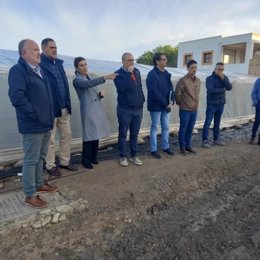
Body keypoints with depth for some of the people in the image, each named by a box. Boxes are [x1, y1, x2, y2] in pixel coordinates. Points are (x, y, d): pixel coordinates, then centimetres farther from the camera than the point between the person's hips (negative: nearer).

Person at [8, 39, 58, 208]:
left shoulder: (39, 71, 16)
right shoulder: (18, 70, -12)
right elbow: (17, 97, -24)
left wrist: (50, 116, 13)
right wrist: (36, 115, -21)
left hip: (45, 123, 9)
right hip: (33, 125, -9)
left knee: (40, 157, 19)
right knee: (31, 160, 0)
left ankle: (39, 184, 35)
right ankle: (30, 195, 12)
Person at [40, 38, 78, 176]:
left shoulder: (58, 63, 14)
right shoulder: (40, 64, -12)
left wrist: (68, 104, 11)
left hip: (64, 107, 8)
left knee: (66, 135, 14)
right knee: (50, 139, 6)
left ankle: (65, 161, 29)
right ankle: (50, 165, 22)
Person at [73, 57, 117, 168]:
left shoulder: (89, 77, 18)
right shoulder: (77, 80, -6)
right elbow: (89, 84, -28)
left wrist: (101, 94, 0)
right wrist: (105, 77, -38)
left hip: (98, 109, 7)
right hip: (88, 111, -7)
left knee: (96, 135, 10)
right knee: (89, 136, -4)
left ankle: (93, 157, 24)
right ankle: (85, 160, 11)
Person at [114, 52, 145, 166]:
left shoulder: (137, 71, 10)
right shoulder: (118, 73, -7)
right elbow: (121, 88, -25)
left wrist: (142, 100, 15)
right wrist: (129, 73, -22)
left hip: (138, 108, 5)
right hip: (125, 109, -5)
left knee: (134, 134, 12)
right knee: (123, 134, 5)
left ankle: (134, 155, 24)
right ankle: (123, 156, 18)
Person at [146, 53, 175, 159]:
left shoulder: (166, 74, 10)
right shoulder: (152, 74, -14)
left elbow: (170, 88, 11)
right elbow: (154, 92, -20)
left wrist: (172, 100, -7)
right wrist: (165, 103, -16)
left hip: (166, 105, 7)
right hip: (156, 106, -7)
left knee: (166, 127, 14)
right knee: (154, 128, 3)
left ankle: (166, 147, 28)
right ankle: (153, 149, 14)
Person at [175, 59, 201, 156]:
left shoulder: (198, 80, 8)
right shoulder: (183, 80, -13)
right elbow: (177, 94, -9)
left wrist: (196, 104, 16)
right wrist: (180, 103, 2)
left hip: (194, 109, 6)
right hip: (185, 109, -6)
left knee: (190, 129, 14)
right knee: (183, 129, 4)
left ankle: (188, 146, 26)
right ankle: (182, 147, 17)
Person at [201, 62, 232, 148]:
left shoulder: (225, 78, 9)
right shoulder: (209, 78, -7)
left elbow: (229, 87, -7)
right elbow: (210, 90, -22)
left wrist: (223, 78, -16)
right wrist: (222, 90, -10)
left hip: (221, 104, 5)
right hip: (211, 104, -5)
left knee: (217, 123, 13)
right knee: (208, 122, -5)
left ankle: (216, 139, 23)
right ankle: (205, 140, 1)